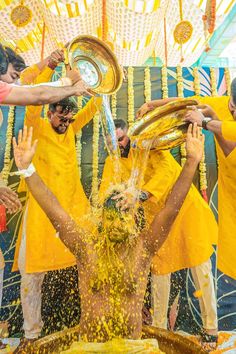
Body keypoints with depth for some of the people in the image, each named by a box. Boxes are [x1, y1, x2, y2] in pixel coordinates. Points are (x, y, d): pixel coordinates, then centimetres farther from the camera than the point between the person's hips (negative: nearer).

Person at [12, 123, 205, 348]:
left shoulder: (143, 247, -9)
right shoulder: (85, 245, -9)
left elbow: (171, 208, -17)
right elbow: (53, 210, -17)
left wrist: (191, 162, -23)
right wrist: (26, 168, -25)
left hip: (132, 344, 0)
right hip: (90, 344, 0)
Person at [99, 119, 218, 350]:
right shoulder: (113, 162, -2)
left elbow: (166, 169, -33)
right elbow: (105, 193, -10)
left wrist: (139, 195, -47)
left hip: (185, 207, -3)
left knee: (201, 269, 5)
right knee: (159, 270, 12)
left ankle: (210, 329, 26)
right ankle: (159, 327, 31)